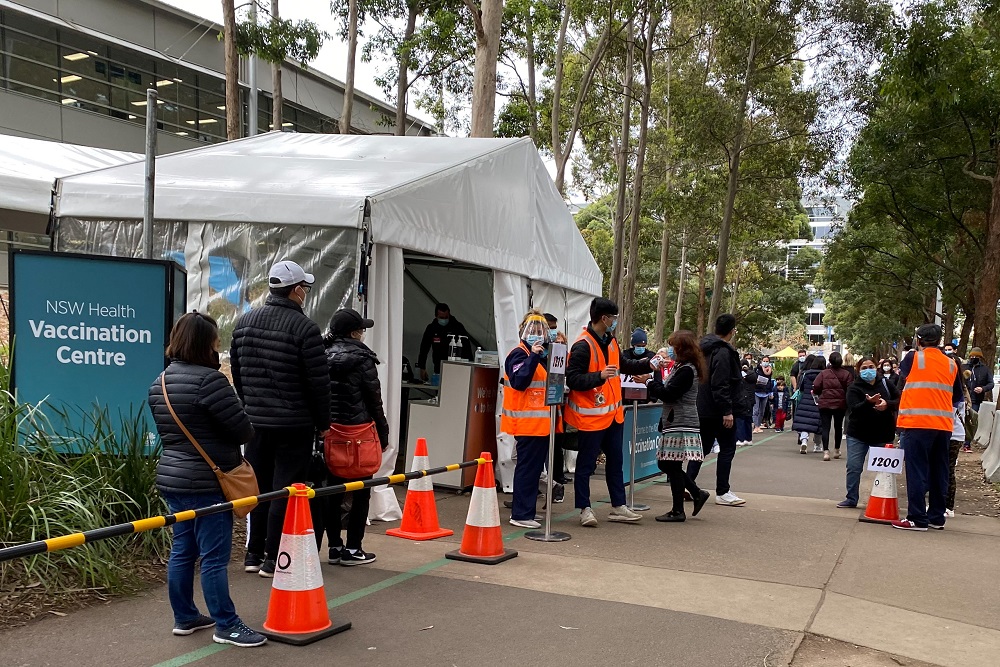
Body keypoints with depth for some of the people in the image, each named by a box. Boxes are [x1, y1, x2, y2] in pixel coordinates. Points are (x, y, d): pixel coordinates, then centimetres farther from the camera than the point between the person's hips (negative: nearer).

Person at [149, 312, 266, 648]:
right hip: (207, 482, -9)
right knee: (214, 556, -2)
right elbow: (243, 429, -16)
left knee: (182, 550, 16)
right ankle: (226, 626, 5)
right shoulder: (209, 380, -19)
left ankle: (184, 617, 25)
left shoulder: (161, 382, 9)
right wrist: (227, 439, 5)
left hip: (172, 477, 9)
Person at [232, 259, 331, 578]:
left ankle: (254, 554, 23)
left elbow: (237, 374, 13)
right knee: (285, 490, 2)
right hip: (294, 424, -6)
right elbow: (318, 382, -13)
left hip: (255, 421, 6)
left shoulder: (244, 323, 6)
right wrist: (323, 422, -1)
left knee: (257, 487, 15)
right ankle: (273, 559, 7)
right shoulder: (305, 328, -14)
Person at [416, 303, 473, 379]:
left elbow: (467, 348, -9)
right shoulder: (431, 328, 3)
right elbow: (423, 349, 9)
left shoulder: (458, 327, -5)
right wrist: (422, 368, 4)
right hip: (438, 369, 3)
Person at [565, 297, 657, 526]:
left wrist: (648, 365, 17)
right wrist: (599, 376, -32)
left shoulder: (610, 342, 10)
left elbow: (624, 365, 25)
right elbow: (572, 379, -23)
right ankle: (585, 509, 11)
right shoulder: (583, 346, -19)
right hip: (590, 416, -9)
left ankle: (618, 507, 24)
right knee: (586, 464, 2)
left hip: (612, 414, 9)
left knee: (615, 461, 15)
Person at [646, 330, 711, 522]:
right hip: (675, 423, 10)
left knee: (673, 465, -4)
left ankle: (678, 511, 5)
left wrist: (651, 380, -10)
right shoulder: (682, 368, 17)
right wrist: (653, 381, 7)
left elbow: (668, 394, -19)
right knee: (665, 464, 13)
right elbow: (668, 393, 17)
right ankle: (697, 493, 21)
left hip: (681, 425, -10)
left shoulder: (686, 370, -14)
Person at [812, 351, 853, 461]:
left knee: (825, 427, 0)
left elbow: (816, 387, -8)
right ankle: (837, 450, 28)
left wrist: (819, 394, 13)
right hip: (840, 404, 1)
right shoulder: (847, 374, -4)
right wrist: (849, 403, 9)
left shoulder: (823, 373, -4)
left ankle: (826, 451, -13)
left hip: (825, 404, -1)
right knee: (838, 427, 18)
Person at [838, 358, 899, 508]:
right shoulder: (854, 388, -5)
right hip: (858, 435, -1)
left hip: (883, 435, 2)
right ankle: (851, 498, 12)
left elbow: (899, 400, 0)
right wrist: (869, 402, -36)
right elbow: (854, 408, -19)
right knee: (854, 466, 0)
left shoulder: (886, 384, 4)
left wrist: (887, 404, -19)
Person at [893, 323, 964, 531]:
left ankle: (917, 519, -4)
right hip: (943, 425, 4)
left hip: (917, 423, -4)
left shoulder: (913, 358, -3)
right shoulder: (951, 364, 8)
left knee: (917, 471, -2)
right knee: (939, 472, 12)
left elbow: (901, 382, 15)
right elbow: (957, 398, 13)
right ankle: (937, 517, 19)